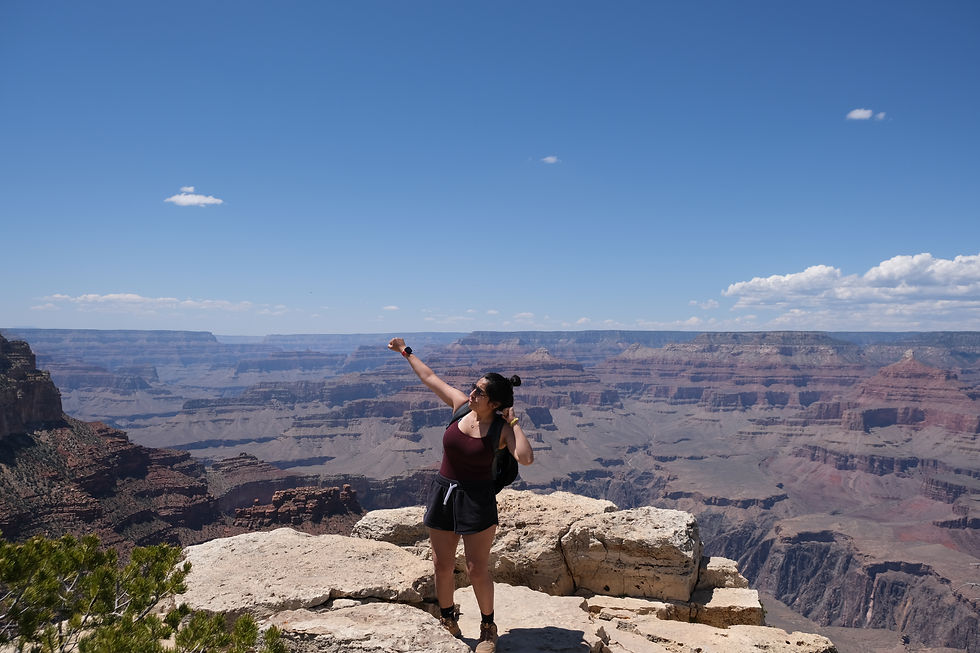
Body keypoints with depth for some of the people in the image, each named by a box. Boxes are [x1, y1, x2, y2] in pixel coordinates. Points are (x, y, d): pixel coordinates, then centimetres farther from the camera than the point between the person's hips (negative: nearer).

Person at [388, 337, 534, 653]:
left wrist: (514, 422, -26)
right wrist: (406, 352, 18)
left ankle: (488, 627, 26)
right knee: (442, 565, 13)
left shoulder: (502, 428, -15)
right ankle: (448, 619, 37)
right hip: (443, 492, 5)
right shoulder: (461, 405, -4)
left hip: (477, 499, -5)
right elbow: (430, 377, 9)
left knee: (477, 570, 2)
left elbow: (525, 458, -34)